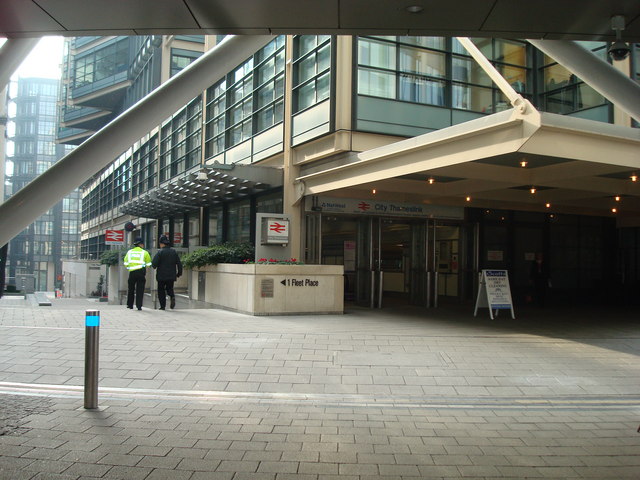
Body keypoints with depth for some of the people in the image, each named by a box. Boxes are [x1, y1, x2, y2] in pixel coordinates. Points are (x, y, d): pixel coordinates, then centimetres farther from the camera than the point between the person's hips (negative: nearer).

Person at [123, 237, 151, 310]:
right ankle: (139, 306, -3)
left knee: (131, 289, 16)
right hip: (141, 272, -2)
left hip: (132, 272, 3)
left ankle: (129, 305, 23)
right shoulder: (144, 252, 2)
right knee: (140, 290, 1)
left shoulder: (129, 252, 10)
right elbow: (148, 264, 3)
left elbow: (126, 263, 8)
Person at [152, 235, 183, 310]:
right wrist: (179, 273, 14)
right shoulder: (174, 252, 5)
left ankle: (162, 306, 5)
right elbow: (179, 264, 5)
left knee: (161, 290, 8)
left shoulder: (160, 252, -9)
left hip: (162, 276, -3)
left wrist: (155, 267, 9)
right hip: (171, 276, 4)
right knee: (169, 288, 19)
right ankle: (172, 296, -11)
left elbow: (154, 263, -14)